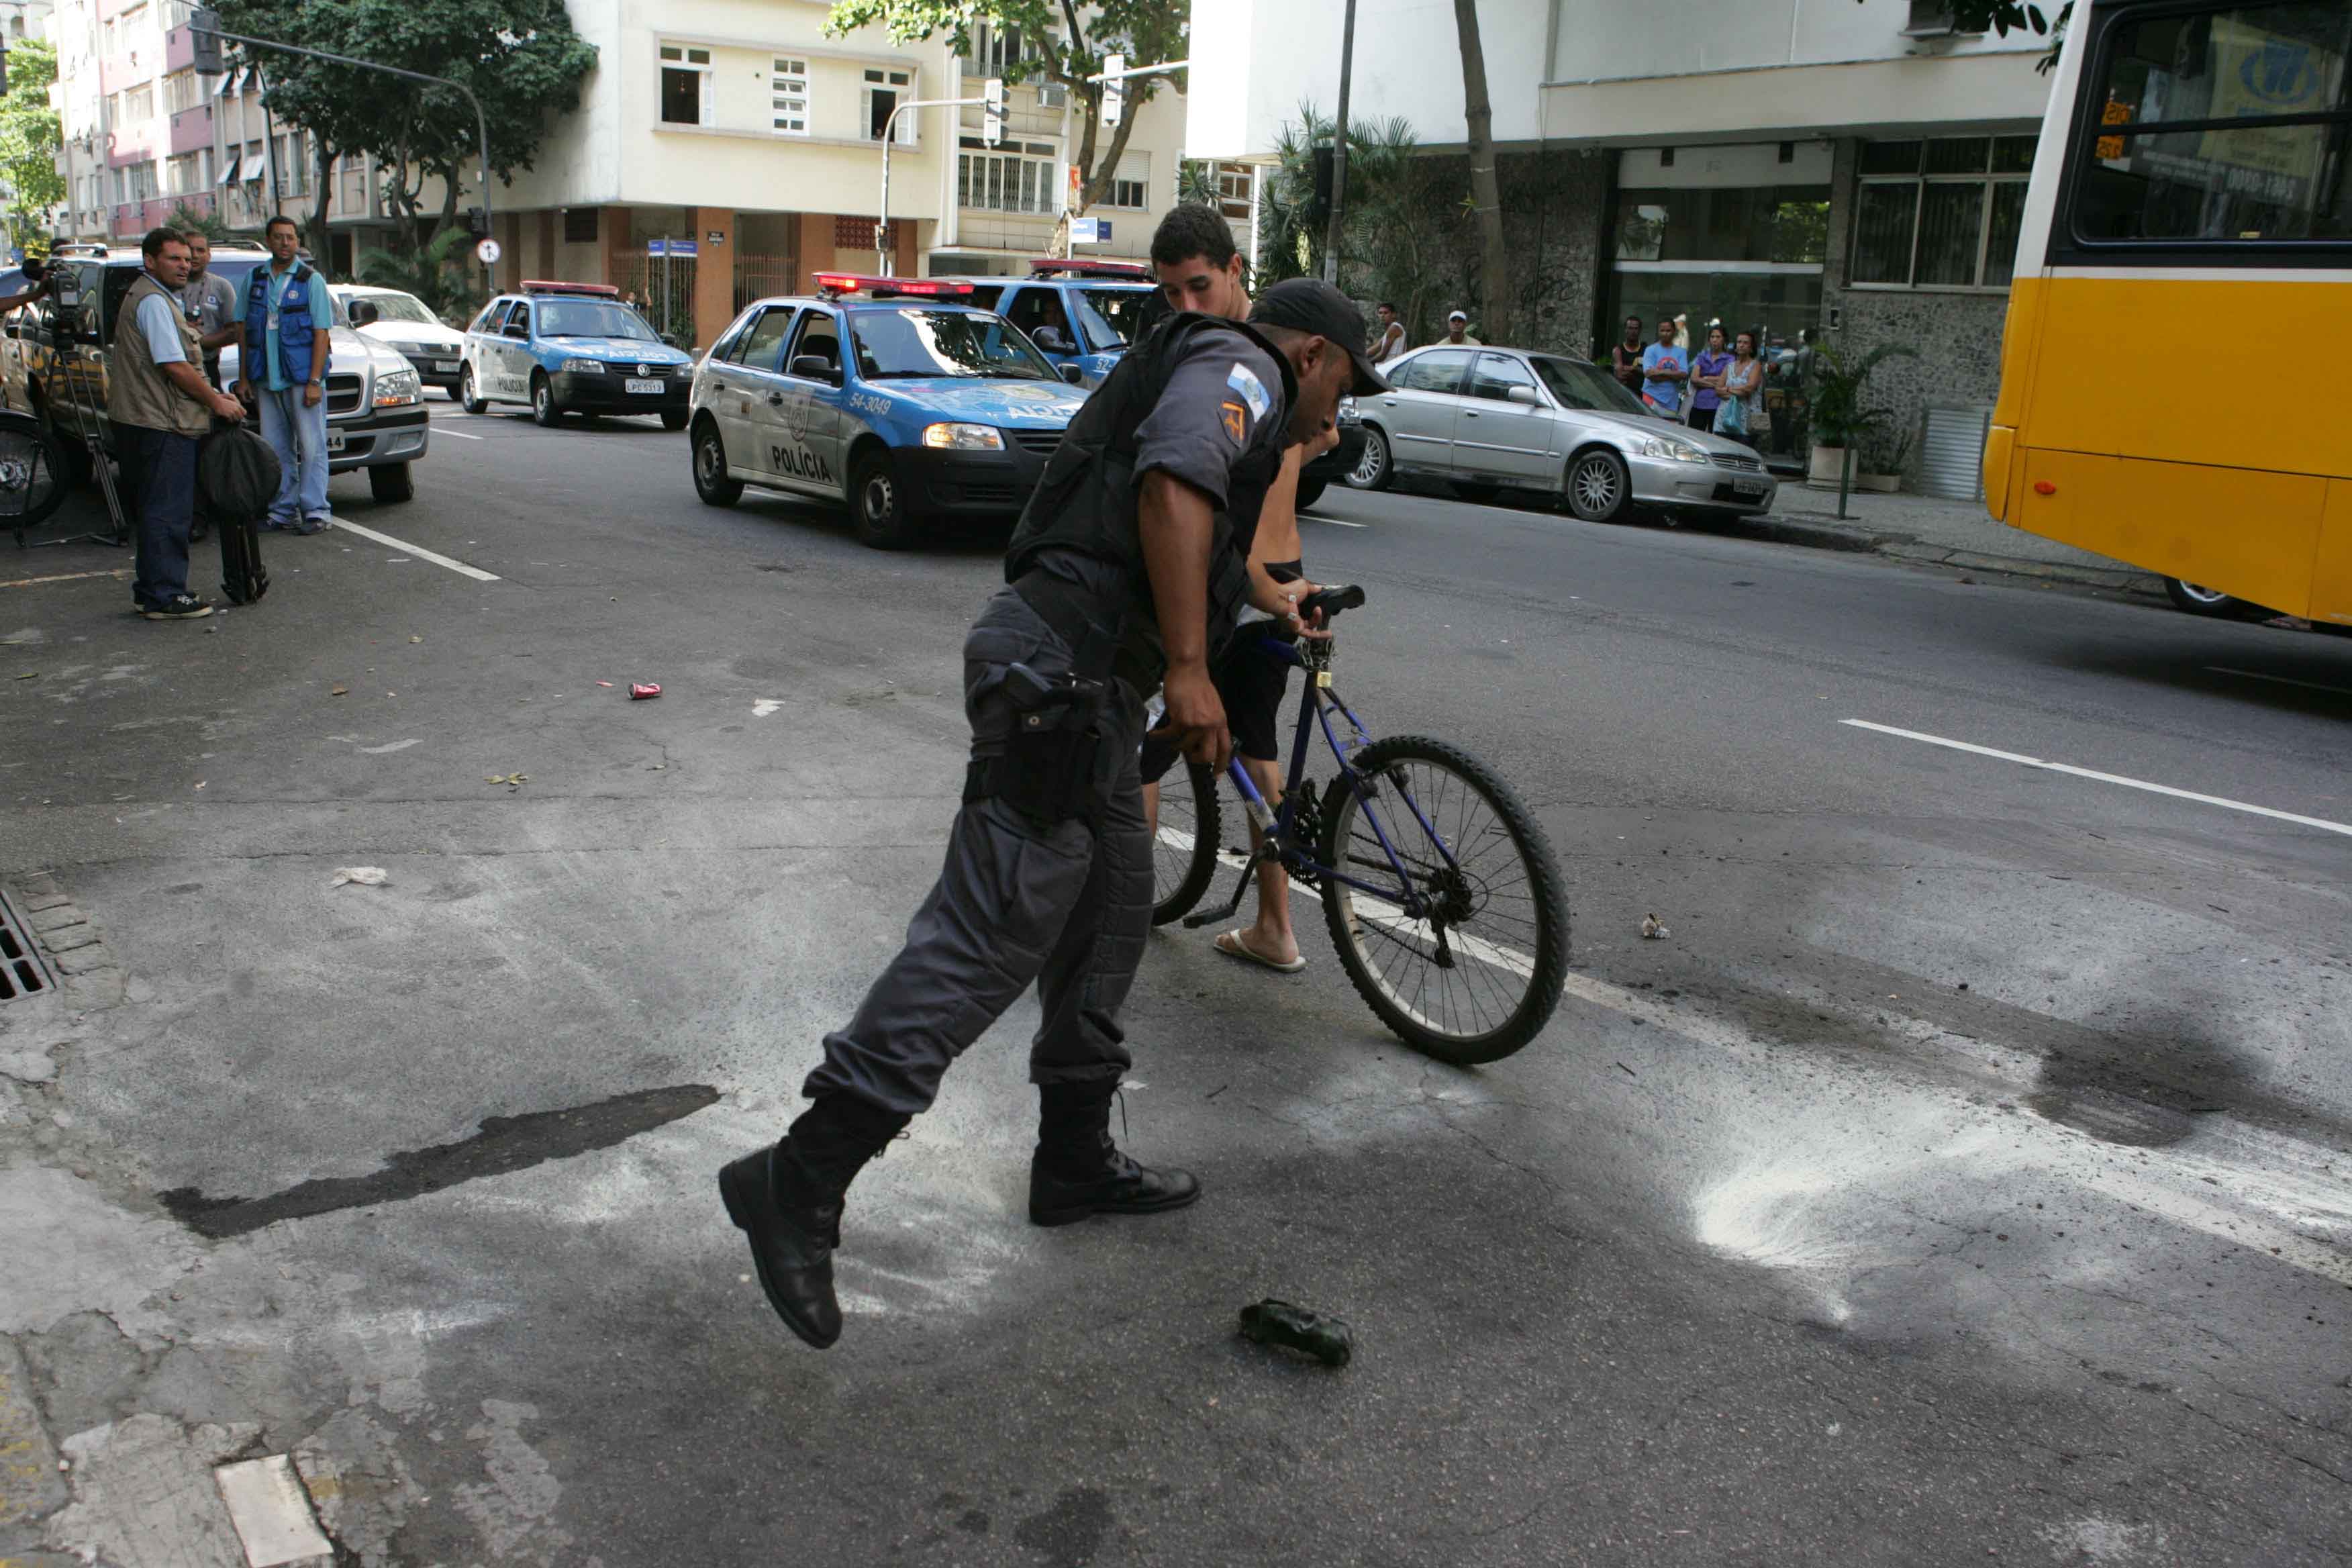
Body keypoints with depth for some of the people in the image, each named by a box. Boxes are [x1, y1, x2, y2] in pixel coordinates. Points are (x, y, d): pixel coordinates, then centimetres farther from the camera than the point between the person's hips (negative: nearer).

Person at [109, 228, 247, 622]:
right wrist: (216, 401, -10)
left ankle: (150, 589, 22)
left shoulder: (159, 297, 21)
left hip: (150, 421, 11)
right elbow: (174, 366, -18)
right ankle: (164, 597, -6)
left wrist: (214, 395, 17)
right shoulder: (153, 301, -13)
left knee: (159, 510, 16)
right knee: (168, 512, -8)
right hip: (162, 424, -11)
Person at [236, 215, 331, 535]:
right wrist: (243, 377, 9)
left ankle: (315, 511, -1)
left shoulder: (310, 279, 0)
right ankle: (282, 511, 12)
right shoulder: (255, 280, 12)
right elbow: (245, 331, 14)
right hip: (266, 379, 5)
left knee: (311, 446, -4)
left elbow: (321, 334, -5)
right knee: (276, 450, 7)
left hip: (301, 377, -4)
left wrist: (314, 381, -12)